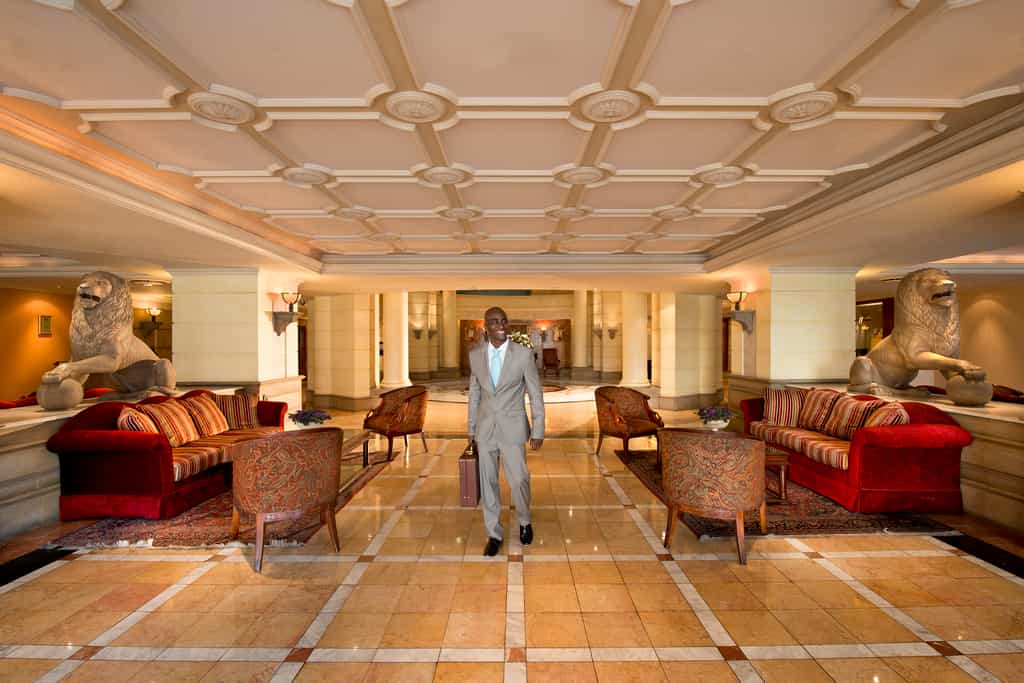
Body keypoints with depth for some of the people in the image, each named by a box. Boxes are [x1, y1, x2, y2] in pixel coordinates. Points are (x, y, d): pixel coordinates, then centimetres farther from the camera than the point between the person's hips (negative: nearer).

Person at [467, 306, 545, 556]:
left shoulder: (524, 354, -8)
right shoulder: (475, 355, 1)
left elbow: (535, 394, -4)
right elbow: (474, 393, 10)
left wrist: (538, 431, -5)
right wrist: (472, 428, 11)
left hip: (513, 427, -2)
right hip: (485, 427, 3)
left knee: (519, 479, 0)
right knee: (488, 483, 9)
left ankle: (524, 521, 32)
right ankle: (494, 534, 28)